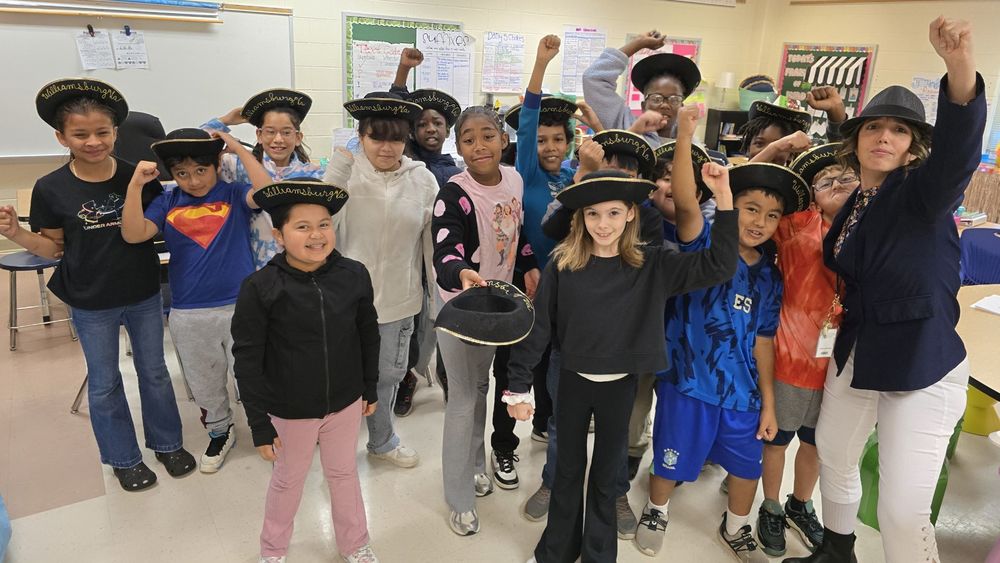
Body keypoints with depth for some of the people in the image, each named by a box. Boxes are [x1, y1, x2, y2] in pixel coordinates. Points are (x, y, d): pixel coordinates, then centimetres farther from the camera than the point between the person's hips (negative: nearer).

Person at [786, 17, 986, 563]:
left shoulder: (922, 193, -15)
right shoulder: (849, 205, 3)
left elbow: (957, 149, -37)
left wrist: (960, 66, -52)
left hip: (921, 366, -7)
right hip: (855, 354, 7)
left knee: (903, 512, -7)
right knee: (833, 456, 22)